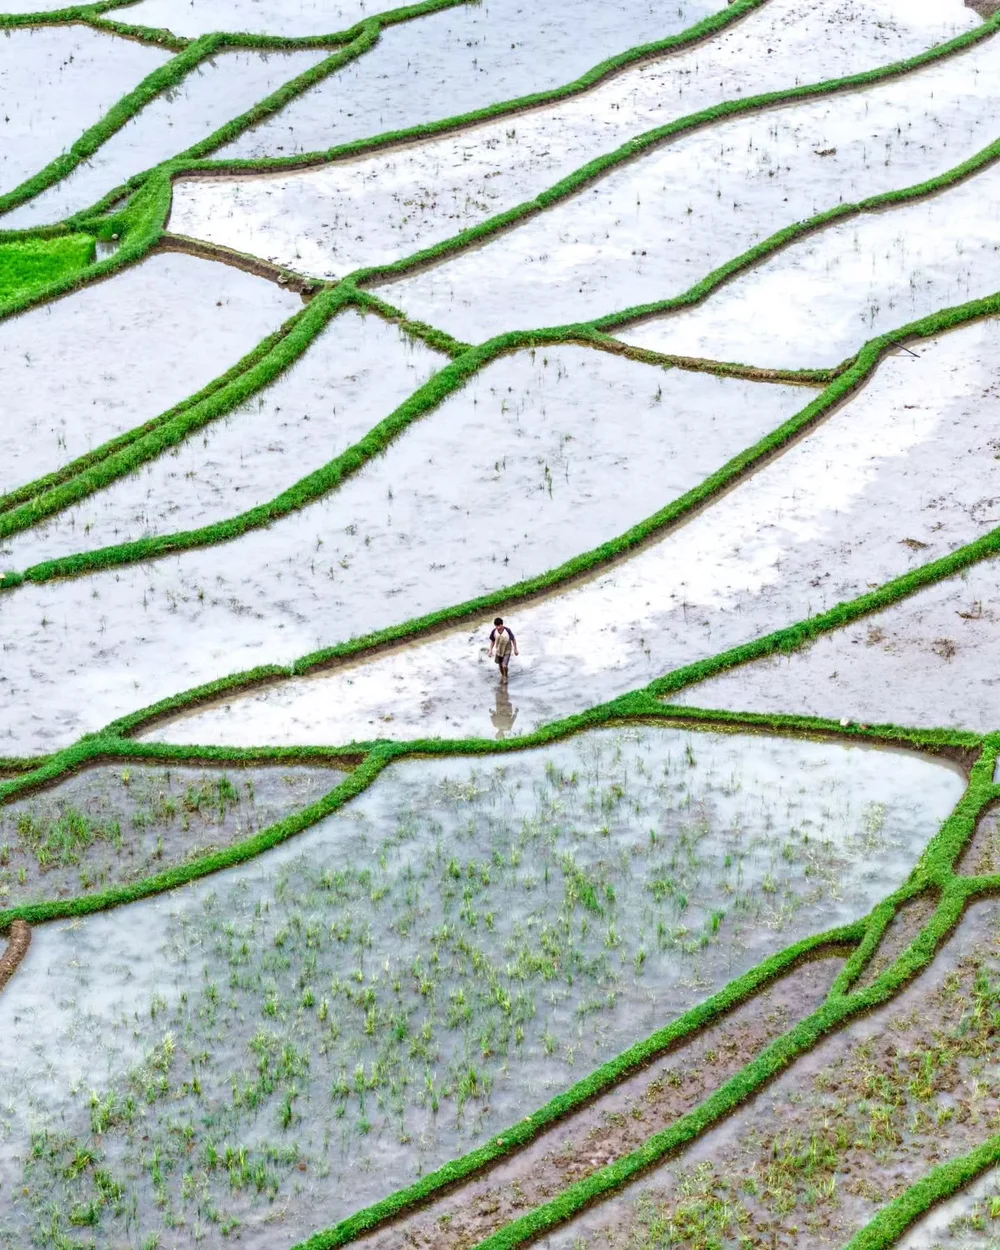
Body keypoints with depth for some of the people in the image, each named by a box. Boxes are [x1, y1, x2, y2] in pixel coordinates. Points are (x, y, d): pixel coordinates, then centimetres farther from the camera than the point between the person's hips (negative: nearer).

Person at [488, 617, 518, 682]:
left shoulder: (507, 631, -27)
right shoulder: (494, 631, -18)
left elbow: (513, 639, -13)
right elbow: (492, 641, -2)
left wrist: (515, 650, -5)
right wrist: (490, 650, -1)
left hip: (507, 651, -3)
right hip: (499, 650, 3)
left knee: (504, 666, -11)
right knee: (500, 665, 19)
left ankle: (505, 676, 20)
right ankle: (502, 675, 48)